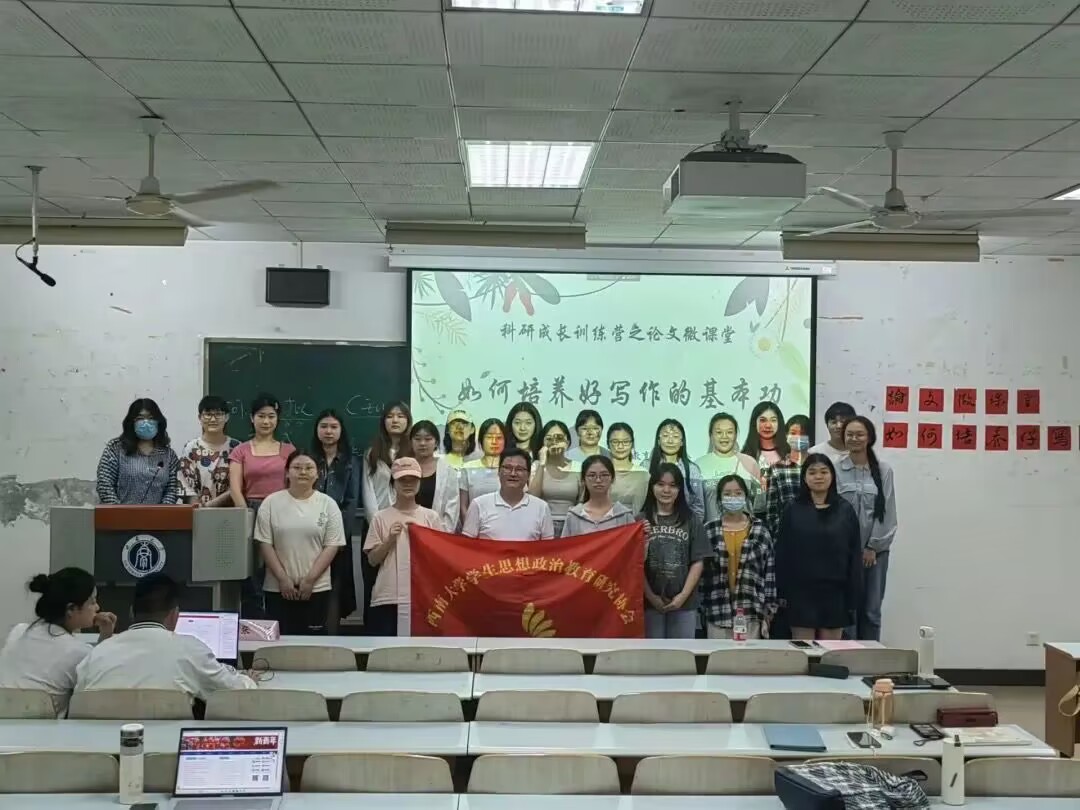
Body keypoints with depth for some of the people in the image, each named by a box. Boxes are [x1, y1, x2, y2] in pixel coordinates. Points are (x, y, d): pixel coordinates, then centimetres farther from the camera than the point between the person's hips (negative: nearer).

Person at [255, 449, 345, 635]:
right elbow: (265, 544, -1)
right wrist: (283, 578, -9)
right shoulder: (271, 502, 2)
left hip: (316, 588, 0)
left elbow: (332, 546, -2)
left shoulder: (328, 504, 1)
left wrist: (310, 579, -10)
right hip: (278, 588, 0)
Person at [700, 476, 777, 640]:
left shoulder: (760, 531, 3)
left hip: (751, 613, 0)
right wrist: (701, 609, 2)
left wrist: (768, 612, 1)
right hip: (717, 613, 0)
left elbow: (770, 573, 4)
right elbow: (700, 571, 4)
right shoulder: (708, 532, 2)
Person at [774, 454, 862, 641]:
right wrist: (782, 591, -2)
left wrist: (853, 595, -2)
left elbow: (855, 555, 2)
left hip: (835, 592, 1)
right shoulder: (793, 511, 3)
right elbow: (782, 554, 3)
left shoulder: (845, 511, 3)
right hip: (801, 591, 0)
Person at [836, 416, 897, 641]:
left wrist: (873, 547, -3)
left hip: (875, 550, 1)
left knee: (872, 611, 4)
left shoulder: (883, 471, 2)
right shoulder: (836, 470, -1)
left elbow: (888, 513, 2)